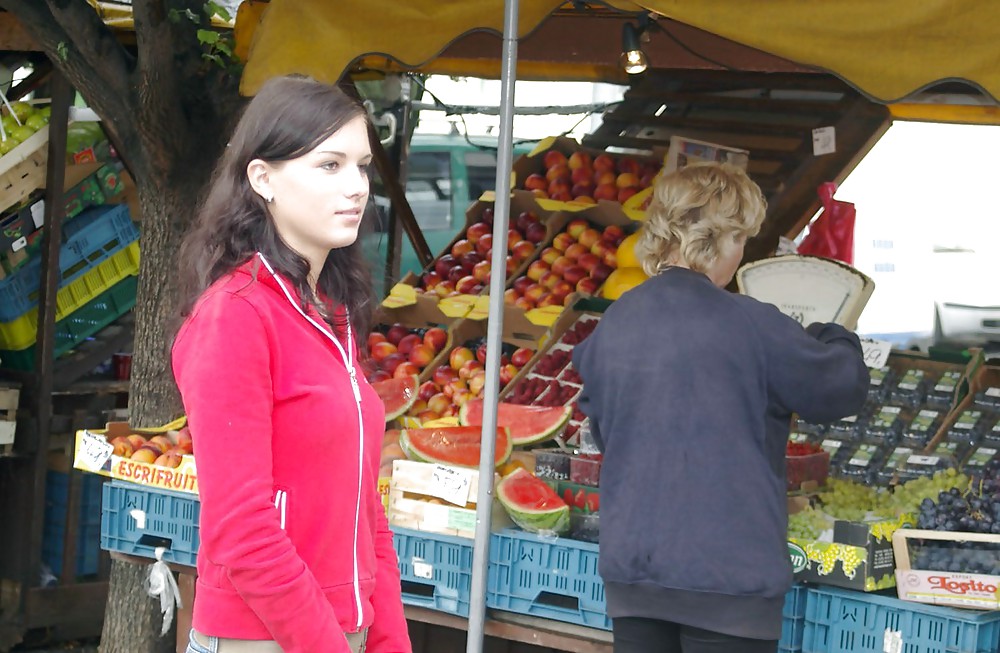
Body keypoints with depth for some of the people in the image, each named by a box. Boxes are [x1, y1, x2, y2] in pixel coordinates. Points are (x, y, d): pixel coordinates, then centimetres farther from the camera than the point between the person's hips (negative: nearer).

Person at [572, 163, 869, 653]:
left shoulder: (612, 324, 3)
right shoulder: (753, 328, -15)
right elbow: (842, 386, -1)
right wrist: (833, 338, 20)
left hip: (628, 568, 5)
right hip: (727, 574, -5)